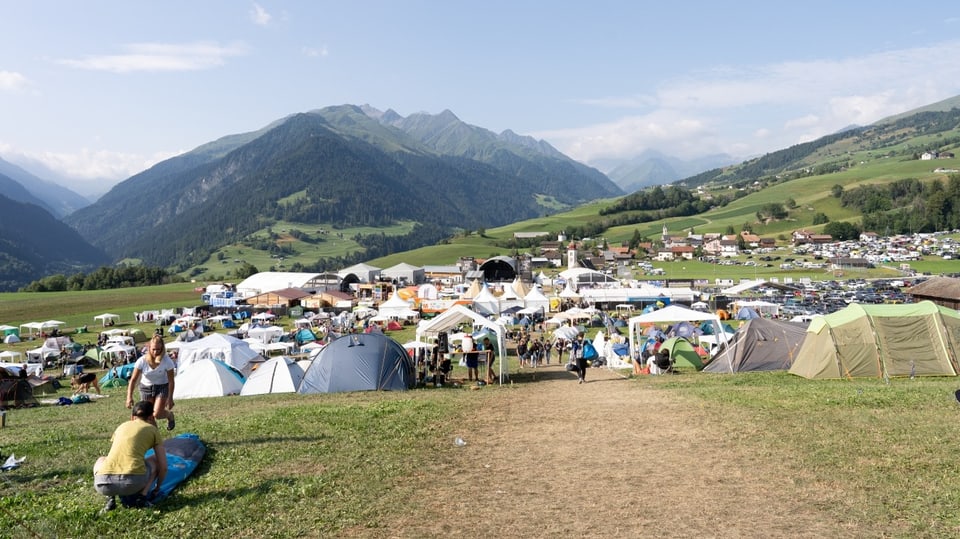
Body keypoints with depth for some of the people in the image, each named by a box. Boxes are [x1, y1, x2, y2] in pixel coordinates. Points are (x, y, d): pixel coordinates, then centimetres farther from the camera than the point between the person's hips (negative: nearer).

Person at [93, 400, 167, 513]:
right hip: (134, 482, -3)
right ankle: (141, 496, 9)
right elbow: (163, 467, 15)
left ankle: (110, 498, 14)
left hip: (104, 483, 3)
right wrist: (157, 488, 35)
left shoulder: (122, 426, 27)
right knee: (155, 460, 29)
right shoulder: (153, 430, 17)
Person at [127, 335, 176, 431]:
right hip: (146, 387, 2)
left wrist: (170, 398, -10)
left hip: (162, 386, -2)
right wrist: (129, 397, -24)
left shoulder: (167, 361, -22)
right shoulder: (142, 361, -21)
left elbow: (171, 381, -12)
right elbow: (133, 379, -16)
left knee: (157, 414, -14)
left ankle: (170, 415, 19)